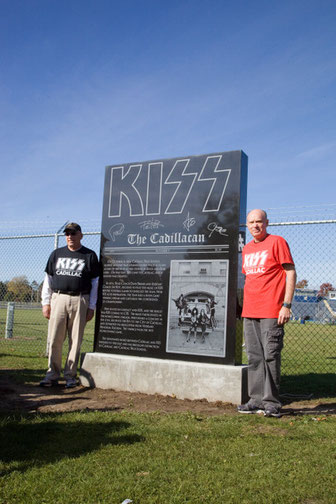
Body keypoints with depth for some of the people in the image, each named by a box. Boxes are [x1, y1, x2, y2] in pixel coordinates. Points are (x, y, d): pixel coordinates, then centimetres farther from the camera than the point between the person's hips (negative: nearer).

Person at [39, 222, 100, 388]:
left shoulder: (90, 255, 7)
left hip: (80, 301, -2)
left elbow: (95, 283, 6)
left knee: (75, 341, 0)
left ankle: (70, 376, 10)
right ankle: (52, 375, 10)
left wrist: (91, 307, 0)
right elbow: (48, 279, 14)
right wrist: (46, 302, 5)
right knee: (54, 339, 0)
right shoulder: (56, 254, 14)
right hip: (58, 299, 2)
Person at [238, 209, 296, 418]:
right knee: (254, 357, 8)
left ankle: (271, 403, 5)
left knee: (271, 356, -4)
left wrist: (286, 305, -13)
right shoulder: (247, 249, 18)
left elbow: (291, 273, -6)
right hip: (250, 313, 7)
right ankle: (257, 400, 16)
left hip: (271, 312, -7)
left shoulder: (277, 242, -2)